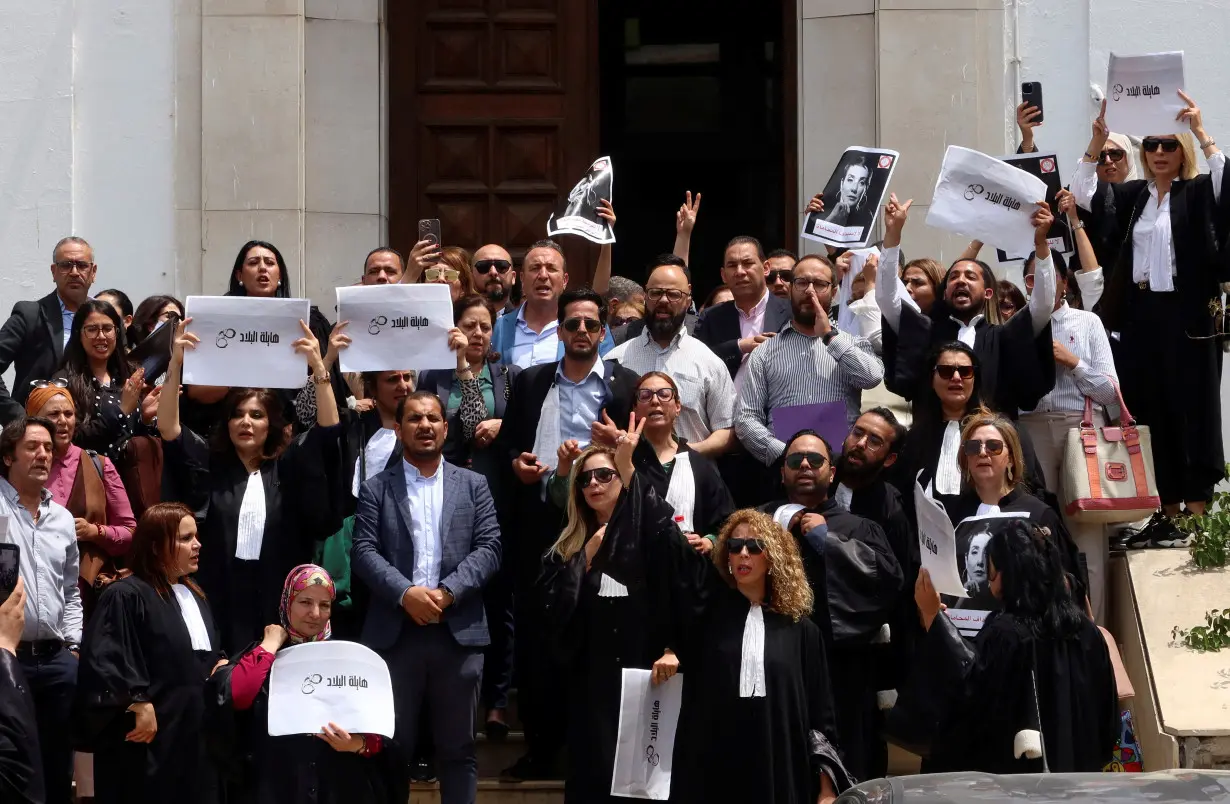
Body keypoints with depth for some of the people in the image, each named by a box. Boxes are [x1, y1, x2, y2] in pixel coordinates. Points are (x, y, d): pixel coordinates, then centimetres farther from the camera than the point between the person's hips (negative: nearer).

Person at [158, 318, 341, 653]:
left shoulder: (289, 465, 8)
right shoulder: (207, 463, 7)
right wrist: (175, 364, -15)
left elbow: (328, 428, -2)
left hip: (276, 600, 1)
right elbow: (168, 428, -4)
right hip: (219, 598, 0)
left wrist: (318, 367, -14)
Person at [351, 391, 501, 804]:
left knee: (457, 747, 7)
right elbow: (364, 551, -2)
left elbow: (489, 547, 1)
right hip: (395, 631, -1)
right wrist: (406, 593, -16)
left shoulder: (473, 485, 10)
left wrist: (447, 592, -13)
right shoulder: (376, 489, 8)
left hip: (458, 631, 1)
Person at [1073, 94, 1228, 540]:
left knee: (1191, 409, -3)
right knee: (1150, 412, 5)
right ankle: (1166, 510, 11)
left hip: (1185, 315, -4)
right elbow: (1084, 195, 3)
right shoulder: (1131, 195, 12)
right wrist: (1097, 140, -8)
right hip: (1139, 315, 5)